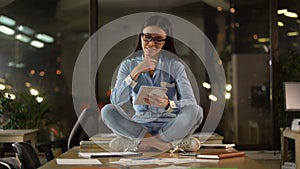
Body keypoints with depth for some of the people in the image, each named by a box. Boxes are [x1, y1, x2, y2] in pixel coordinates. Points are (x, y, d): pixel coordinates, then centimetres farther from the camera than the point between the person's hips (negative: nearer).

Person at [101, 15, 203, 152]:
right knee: (107, 111, -25)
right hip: (139, 126, 1)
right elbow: (116, 101, -10)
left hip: (170, 125, -1)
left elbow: (190, 102, -13)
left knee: (195, 111, -29)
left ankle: (136, 144, -22)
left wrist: (168, 104, -34)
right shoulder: (129, 64, 4)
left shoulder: (175, 65, 0)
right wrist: (136, 73, -19)